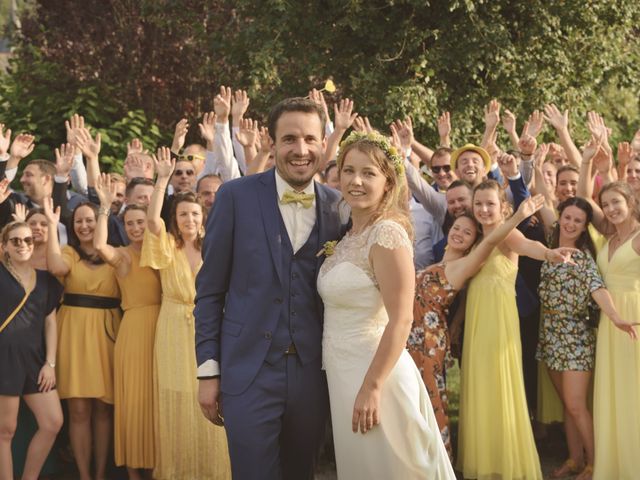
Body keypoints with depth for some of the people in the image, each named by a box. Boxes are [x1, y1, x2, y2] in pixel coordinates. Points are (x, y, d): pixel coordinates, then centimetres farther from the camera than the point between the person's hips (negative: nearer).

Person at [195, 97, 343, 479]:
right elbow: (210, 289, -1)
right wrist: (208, 369, -4)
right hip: (249, 372, -3)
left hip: (312, 373, 3)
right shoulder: (237, 196, -3)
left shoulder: (337, 206, 4)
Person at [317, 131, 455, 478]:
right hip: (343, 374, 8)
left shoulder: (387, 233, -17)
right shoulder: (350, 235, 9)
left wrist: (372, 388, -22)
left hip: (372, 374, -8)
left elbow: (401, 321, -21)